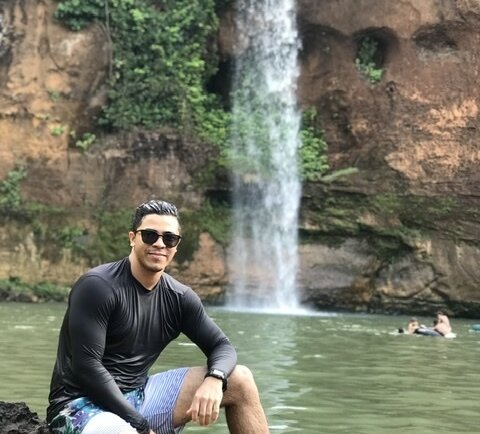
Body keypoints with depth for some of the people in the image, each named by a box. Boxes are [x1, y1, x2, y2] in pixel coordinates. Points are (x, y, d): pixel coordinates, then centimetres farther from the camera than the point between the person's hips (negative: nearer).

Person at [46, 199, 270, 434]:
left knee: (240, 380, -1)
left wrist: (214, 380, -19)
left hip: (138, 397, 7)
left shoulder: (179, 298, 5)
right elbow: (86, 367, -20)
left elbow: (222, 346, 6)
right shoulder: (98, 286, -15)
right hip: (82, 404, -7)